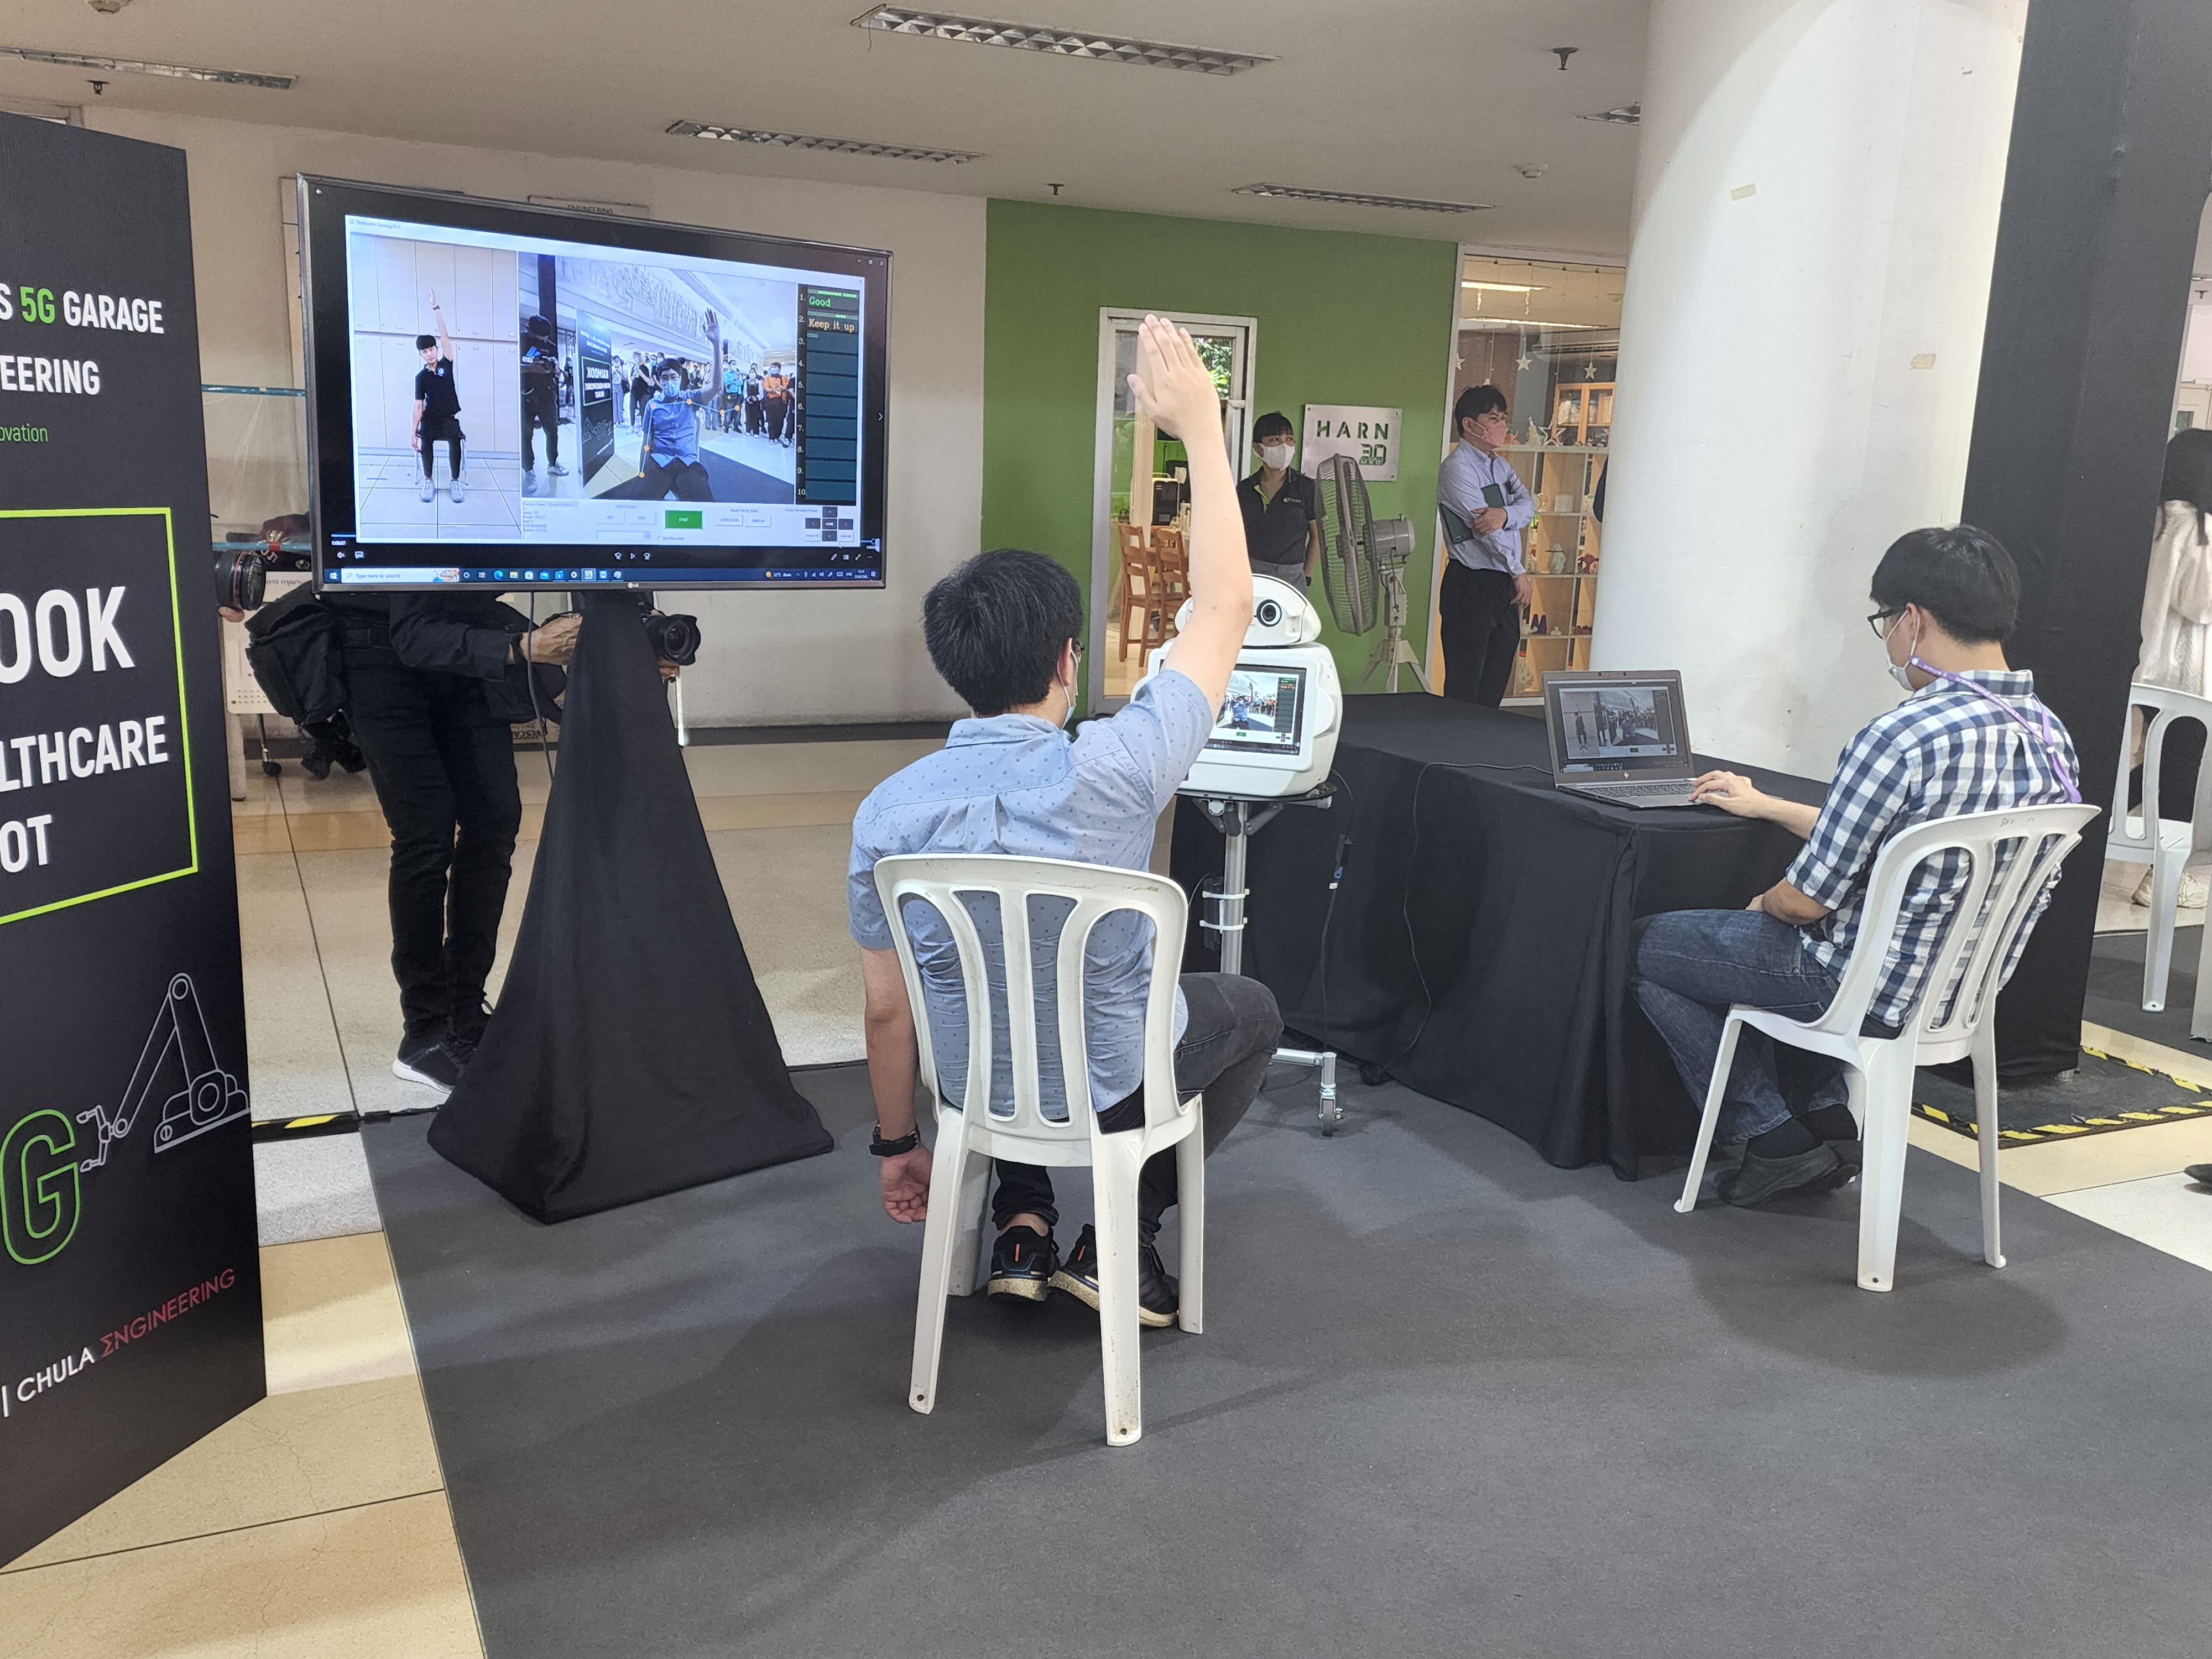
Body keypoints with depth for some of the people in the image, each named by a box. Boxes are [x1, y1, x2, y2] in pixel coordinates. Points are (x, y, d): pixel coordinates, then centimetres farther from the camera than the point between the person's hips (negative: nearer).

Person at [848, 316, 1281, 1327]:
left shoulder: (887, 812, -19)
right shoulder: (1111, 774, -29)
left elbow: (887, 1007, -7)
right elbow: (1224, 608, -16)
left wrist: (897, 1145, 9)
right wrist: (1199, 427, -10)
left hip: (972, 1084, 3)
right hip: (1109, 1084, -3)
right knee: (1252, 1010, 27)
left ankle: (1023, 1220, 29)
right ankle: (1126, 1231, 18)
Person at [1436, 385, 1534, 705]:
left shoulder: (1500, 465, 17)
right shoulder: (1457, 468, -10)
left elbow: (1528, 505, 1)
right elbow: (1484, 528, -15)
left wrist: (1504, 514, -22)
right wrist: (1518, 572, -10)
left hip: (1506, 585, 8)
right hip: (1472, 585, -8)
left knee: (1495, 687, 10)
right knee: (1464, 687, -5)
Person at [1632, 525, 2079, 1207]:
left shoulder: (1904, 737, -28)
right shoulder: (2051, 737, 0)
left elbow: (1809, 898, -21)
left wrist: (1764, 904, 4)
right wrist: (1766, 807, 21)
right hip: (1964, 989, 9)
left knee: (1650, 944, 10)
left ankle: (1767, 1141, 11)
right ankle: (1828, 1120, 25)